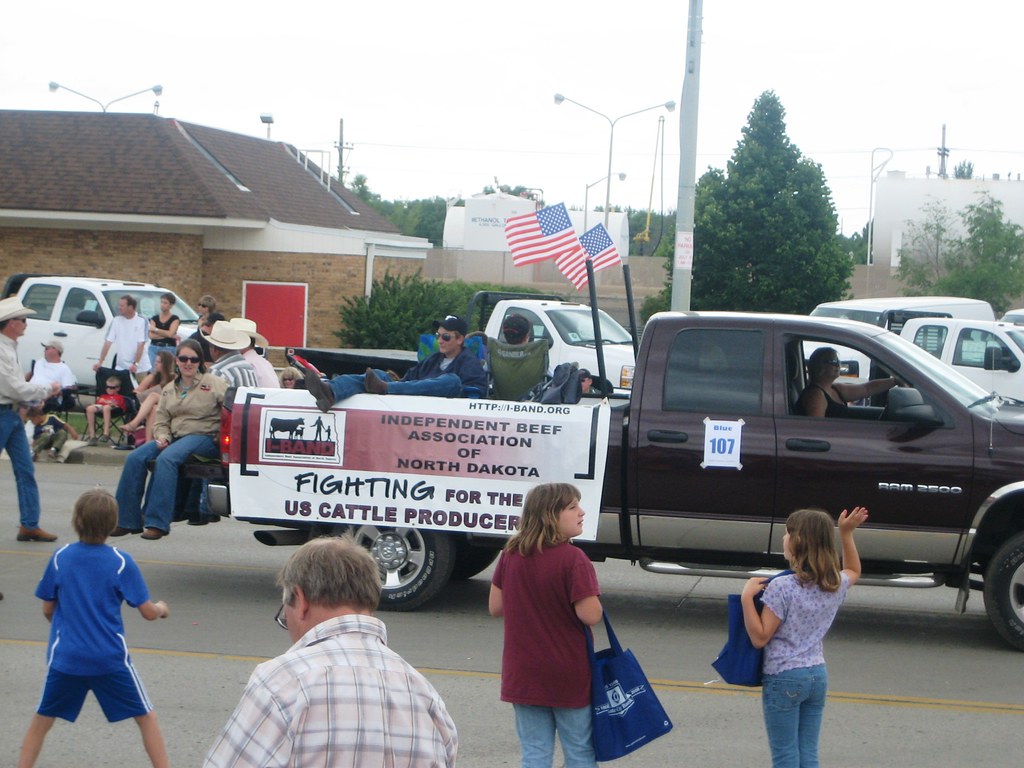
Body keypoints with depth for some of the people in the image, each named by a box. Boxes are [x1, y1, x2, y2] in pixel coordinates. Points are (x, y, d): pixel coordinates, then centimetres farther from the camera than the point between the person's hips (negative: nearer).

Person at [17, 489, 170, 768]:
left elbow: (47, 610, 6)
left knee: (41, 721, 17)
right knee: (147, 718, 11)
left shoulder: (60, 558, -4)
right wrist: (161, 608, 17)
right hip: (111, 658, -2)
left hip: (64, 658, 2)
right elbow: (148, 613, -6)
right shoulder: (121, 562, -9)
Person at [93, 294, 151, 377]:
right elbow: (108, 343, 0)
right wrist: (100, 362, -8)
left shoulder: (141, 321, -8)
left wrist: (135, 364, -22)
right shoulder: (116, 321, 2)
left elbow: (141, 345, -13)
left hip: (140, 368, -3)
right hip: (121, 368, 3)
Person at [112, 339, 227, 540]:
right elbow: (161, 419, 16)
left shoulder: (214, 384, 2)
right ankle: (128, 520, -12)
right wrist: (162, 436, -6)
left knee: (166, 459, -34)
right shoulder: (169, 389, 19)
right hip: (174, 437, 6)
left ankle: (157, 522, -33)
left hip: (203, 438, -6)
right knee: (135, 458, -17)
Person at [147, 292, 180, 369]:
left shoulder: (175, 319, 3)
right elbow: (151, 335, -1)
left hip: (169, 349, -3)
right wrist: (167, 335, -8)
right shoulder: (154, 318, 11)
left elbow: (170, 333, -11)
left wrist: (155, 329, -4)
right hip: (154, 348, 3)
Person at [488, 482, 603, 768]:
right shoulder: (573, 559, -19)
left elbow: (495, 607, 5)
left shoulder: (511, 555, -1)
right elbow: (590, 615, -22)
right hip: (568, 677, -4)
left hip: (522, 675, 5)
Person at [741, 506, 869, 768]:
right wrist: (846, 534, 20)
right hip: (818, 675, 6)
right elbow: (854, 570, 26)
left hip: (784, 679, -6)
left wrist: (746, 598, -19)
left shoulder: (782, 588, -19)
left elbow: (759, 638, -18)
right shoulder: (836, 585, 1)